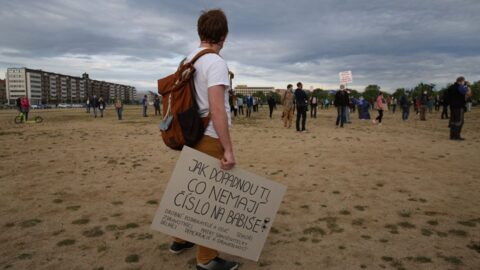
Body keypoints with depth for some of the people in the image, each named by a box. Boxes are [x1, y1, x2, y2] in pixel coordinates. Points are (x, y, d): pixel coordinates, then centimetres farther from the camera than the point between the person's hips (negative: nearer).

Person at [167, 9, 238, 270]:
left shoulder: (188, 61, 11)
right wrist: (228, 149, -21)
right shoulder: (215, 62, -16)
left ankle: (181, 238, 37)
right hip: (211, 138, -9)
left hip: (193, 136, 9)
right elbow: (216, 108, -24)